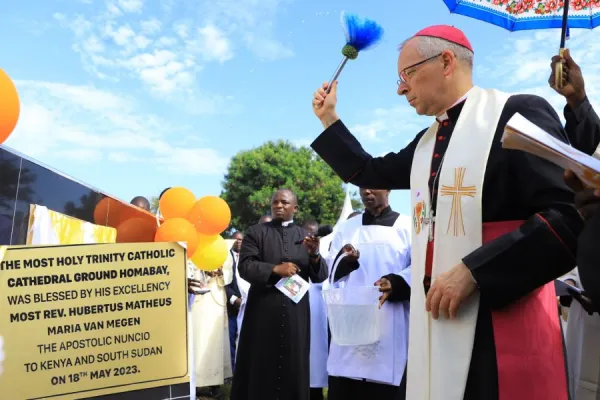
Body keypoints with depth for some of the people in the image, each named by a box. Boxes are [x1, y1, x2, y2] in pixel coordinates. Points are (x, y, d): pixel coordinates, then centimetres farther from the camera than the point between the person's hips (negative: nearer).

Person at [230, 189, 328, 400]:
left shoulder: (306, 237, 11)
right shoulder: (256, 232, 5)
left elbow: (321, 276, 5)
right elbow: (244, 266, -6)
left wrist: (314, 255, -14)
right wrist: (275, 269, -17)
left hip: (295, 313, 2)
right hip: (263, 311, -2)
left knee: (293, 366, 8)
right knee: (261, 365, 5)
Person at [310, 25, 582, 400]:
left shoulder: (518, 113, -9)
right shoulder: (426, 141, 14)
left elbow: (570, 218, -17)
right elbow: (369, 173, 26)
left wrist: (474, 270, -21)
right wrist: (329, 118, 21)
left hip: (503, 320, -7)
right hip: (438, 313, 7)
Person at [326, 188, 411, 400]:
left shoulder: (407, 226, 6)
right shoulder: (345, 227, 16)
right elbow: (330, 272, 11)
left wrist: (394, 283, -22)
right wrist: (343, 261, -11)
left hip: (391, 327, -2)